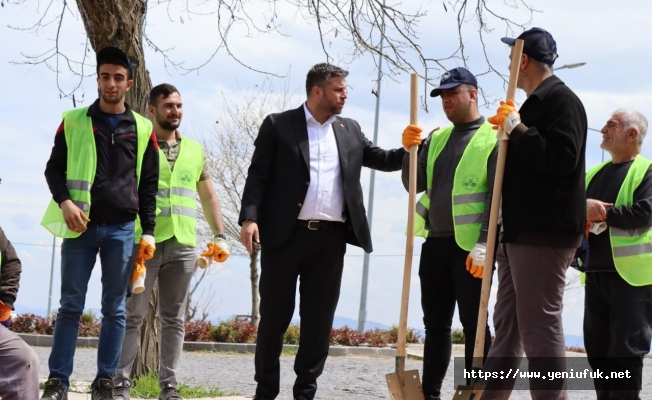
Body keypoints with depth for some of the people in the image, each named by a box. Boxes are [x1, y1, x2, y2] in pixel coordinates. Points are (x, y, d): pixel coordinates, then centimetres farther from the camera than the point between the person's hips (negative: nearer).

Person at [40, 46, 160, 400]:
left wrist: (148, 231, 4)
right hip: (81, 226, -1)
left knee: (114, 309, 2)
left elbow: (148, 185, 10)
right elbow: (54, 168, 6)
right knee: (71, 305, -2)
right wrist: (65, 201, -12)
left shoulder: (142, 129, 9)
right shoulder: (73, 122, 7)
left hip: (122, 229, 1)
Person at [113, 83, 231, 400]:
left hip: (183, 246, 4)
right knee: (132, 315, -4)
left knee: (174, 318, 5)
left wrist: (220, 236, 12)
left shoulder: (195, 151, 16)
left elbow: (209, 198, 22)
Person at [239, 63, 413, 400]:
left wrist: (416, 147, 4)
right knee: (274, 315, 4)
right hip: (286, 233, -4)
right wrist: (249, 218, -15)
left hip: (330, 236, 4)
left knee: (319, 318, 5)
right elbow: (258, 175, -3)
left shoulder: (350, 131, 15)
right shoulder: (278, 125, 1)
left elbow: (383, 160, 20)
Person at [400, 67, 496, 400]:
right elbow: (415, 185, 14)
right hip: (435, 243, 7)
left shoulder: (493, 139, -6)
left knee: (474, 325, -2)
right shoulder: (437, 138, 15)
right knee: (435, 324, 10)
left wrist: (484, 244, -18)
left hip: (470, 246, -7)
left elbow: (498, 198, -12)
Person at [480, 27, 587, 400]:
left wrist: (518, 130, -17)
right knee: (507, 326, 12)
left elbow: (562, 159, -22)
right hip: (520, 230, 10)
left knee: (540, 325, -10)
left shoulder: (561, 100, -9)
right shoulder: (537, 102, 21)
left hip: (544, 233, -10)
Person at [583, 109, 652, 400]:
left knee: (626, 348, -6)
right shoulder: (594, 174, 19)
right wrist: (583, 207, -12)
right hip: (596, 274, 7)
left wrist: (602, 213, -10)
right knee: (597, 347, 7)